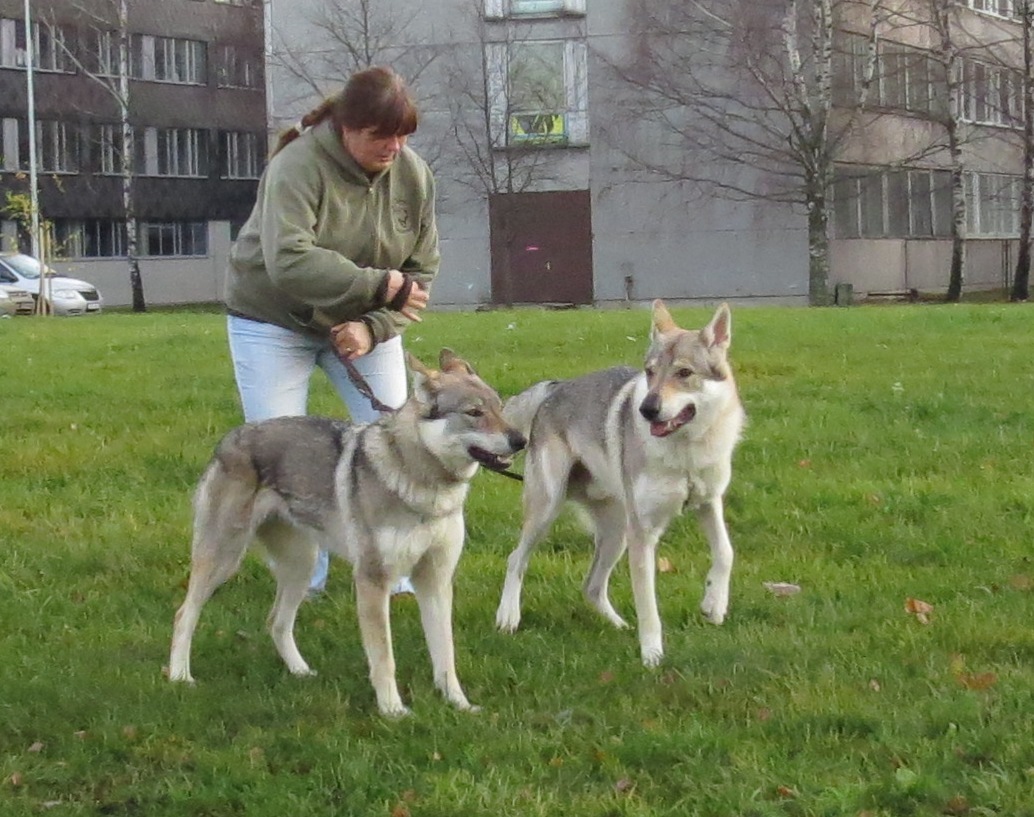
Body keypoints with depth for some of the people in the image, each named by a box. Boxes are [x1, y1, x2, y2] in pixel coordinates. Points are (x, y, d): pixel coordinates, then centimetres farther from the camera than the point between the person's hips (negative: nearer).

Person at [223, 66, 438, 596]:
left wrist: (373, 327, -23)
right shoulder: (297, 168, -27)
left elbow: (421, 272, -6)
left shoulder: (413, 175, -11)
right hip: (274, 321, -4)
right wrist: (382, 285, -38)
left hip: (364, 322, 4)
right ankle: (302, 581, 8)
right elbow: (289, 261, -39)